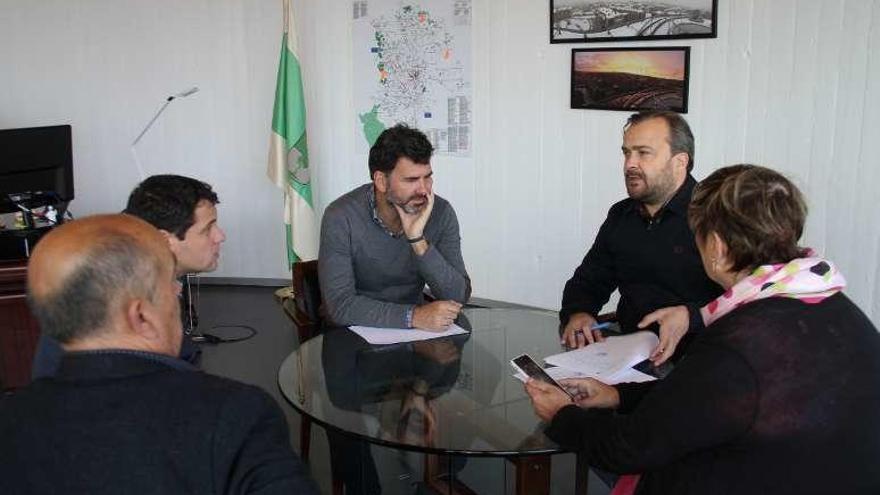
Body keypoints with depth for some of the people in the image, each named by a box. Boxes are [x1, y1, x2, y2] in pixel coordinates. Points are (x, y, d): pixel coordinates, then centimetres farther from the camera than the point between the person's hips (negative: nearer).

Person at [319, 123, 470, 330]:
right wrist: (414, 316, -30)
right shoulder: (341, 218, -16)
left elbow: (458, 298, -13)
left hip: (414, 335, 1)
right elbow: (340, 305, -22)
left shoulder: (441, 213, -8)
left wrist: (418, 240, -24)